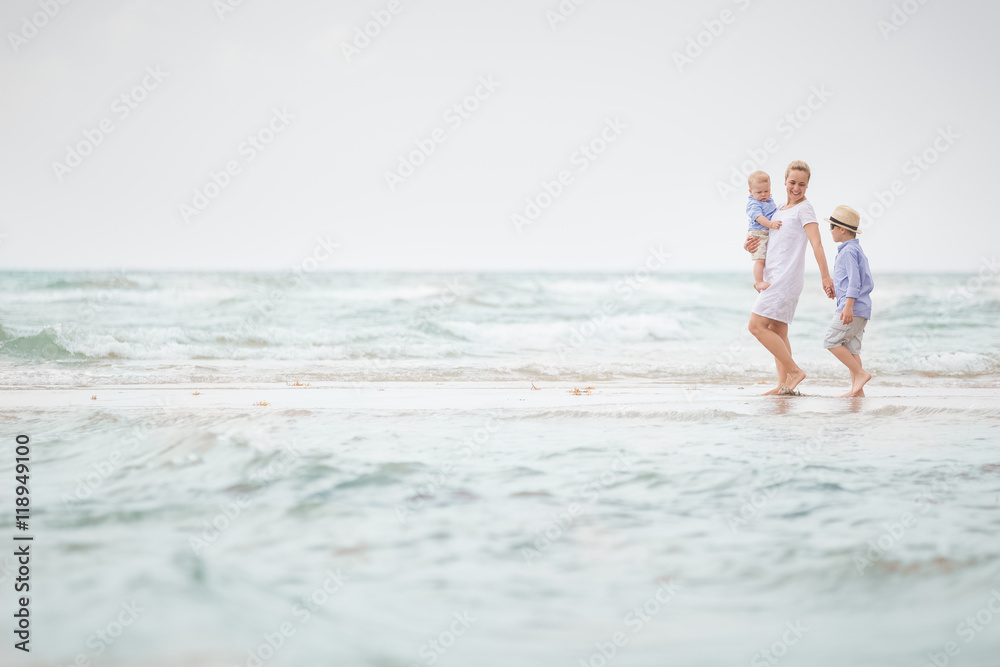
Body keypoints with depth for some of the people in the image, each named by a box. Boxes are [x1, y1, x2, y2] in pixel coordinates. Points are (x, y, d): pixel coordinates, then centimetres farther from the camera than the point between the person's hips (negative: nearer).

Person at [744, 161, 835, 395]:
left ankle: (794, 370, -10)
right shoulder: (780, 210, 19)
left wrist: (825, 276, -23)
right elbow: (762, 238, 26)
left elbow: (816, 243, -16)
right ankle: (784, 385, 8)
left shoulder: (804, 208, -6)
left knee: (756, 326, -14)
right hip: (774, 278, 9)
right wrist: (749, 245, 3)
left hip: (787, 278, -9)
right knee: (777, 332, 7)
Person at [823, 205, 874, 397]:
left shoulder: (848, 251, -9)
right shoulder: (858, 251, 22)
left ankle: (860, 373, -10)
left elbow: (855, 280, -18)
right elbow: (869, 284, 25)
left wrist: (848, 306, -23)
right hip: (861, 309, 10)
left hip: (853, 307, -10)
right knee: (850, 348, 6)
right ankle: (857, 389, 2)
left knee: (832, 342, -9)